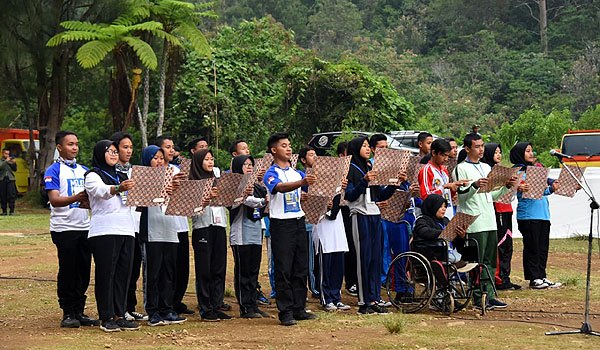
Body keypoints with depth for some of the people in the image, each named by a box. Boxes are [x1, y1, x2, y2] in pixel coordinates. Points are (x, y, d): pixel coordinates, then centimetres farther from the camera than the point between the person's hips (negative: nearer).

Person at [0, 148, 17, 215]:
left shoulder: (10, 160, 13)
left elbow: (15, 169, 7)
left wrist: (14, 163, -9)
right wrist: (6, 161, -17)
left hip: (10, 179, 1)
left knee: (11, 195, -7)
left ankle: (12, 211, -4)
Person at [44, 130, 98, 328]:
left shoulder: (84, 170, 16)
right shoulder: (53, 171, -3)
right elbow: (54, 200, -14)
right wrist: (74, 198, -32)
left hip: (84, 227, 5)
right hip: (64, 228, -5)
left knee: (84, 271, 5)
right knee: (67, 271, -2)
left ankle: (79, 312, 13)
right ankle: (68, 313, 5)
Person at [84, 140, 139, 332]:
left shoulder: (121, 176, 22)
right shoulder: (93, 176, 1)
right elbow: (101, 190, -20)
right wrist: (118, 188, -41)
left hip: (126, 229, 6)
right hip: (104, 231, -6)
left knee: (123, 273, 4)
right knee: (106, 274, -6)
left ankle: (119, 315, 8)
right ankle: (106, 318, -3)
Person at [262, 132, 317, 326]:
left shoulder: (297, 172, 15)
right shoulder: (271, 174, -6)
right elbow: (280, 187, -26)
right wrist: (301, 183, -43)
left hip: (299, 221, 6)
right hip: (281, 224, -6)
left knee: (301, 268, 8)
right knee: (283, 270, -4)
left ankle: (299, 308, 16)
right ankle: (285, 312, 0)